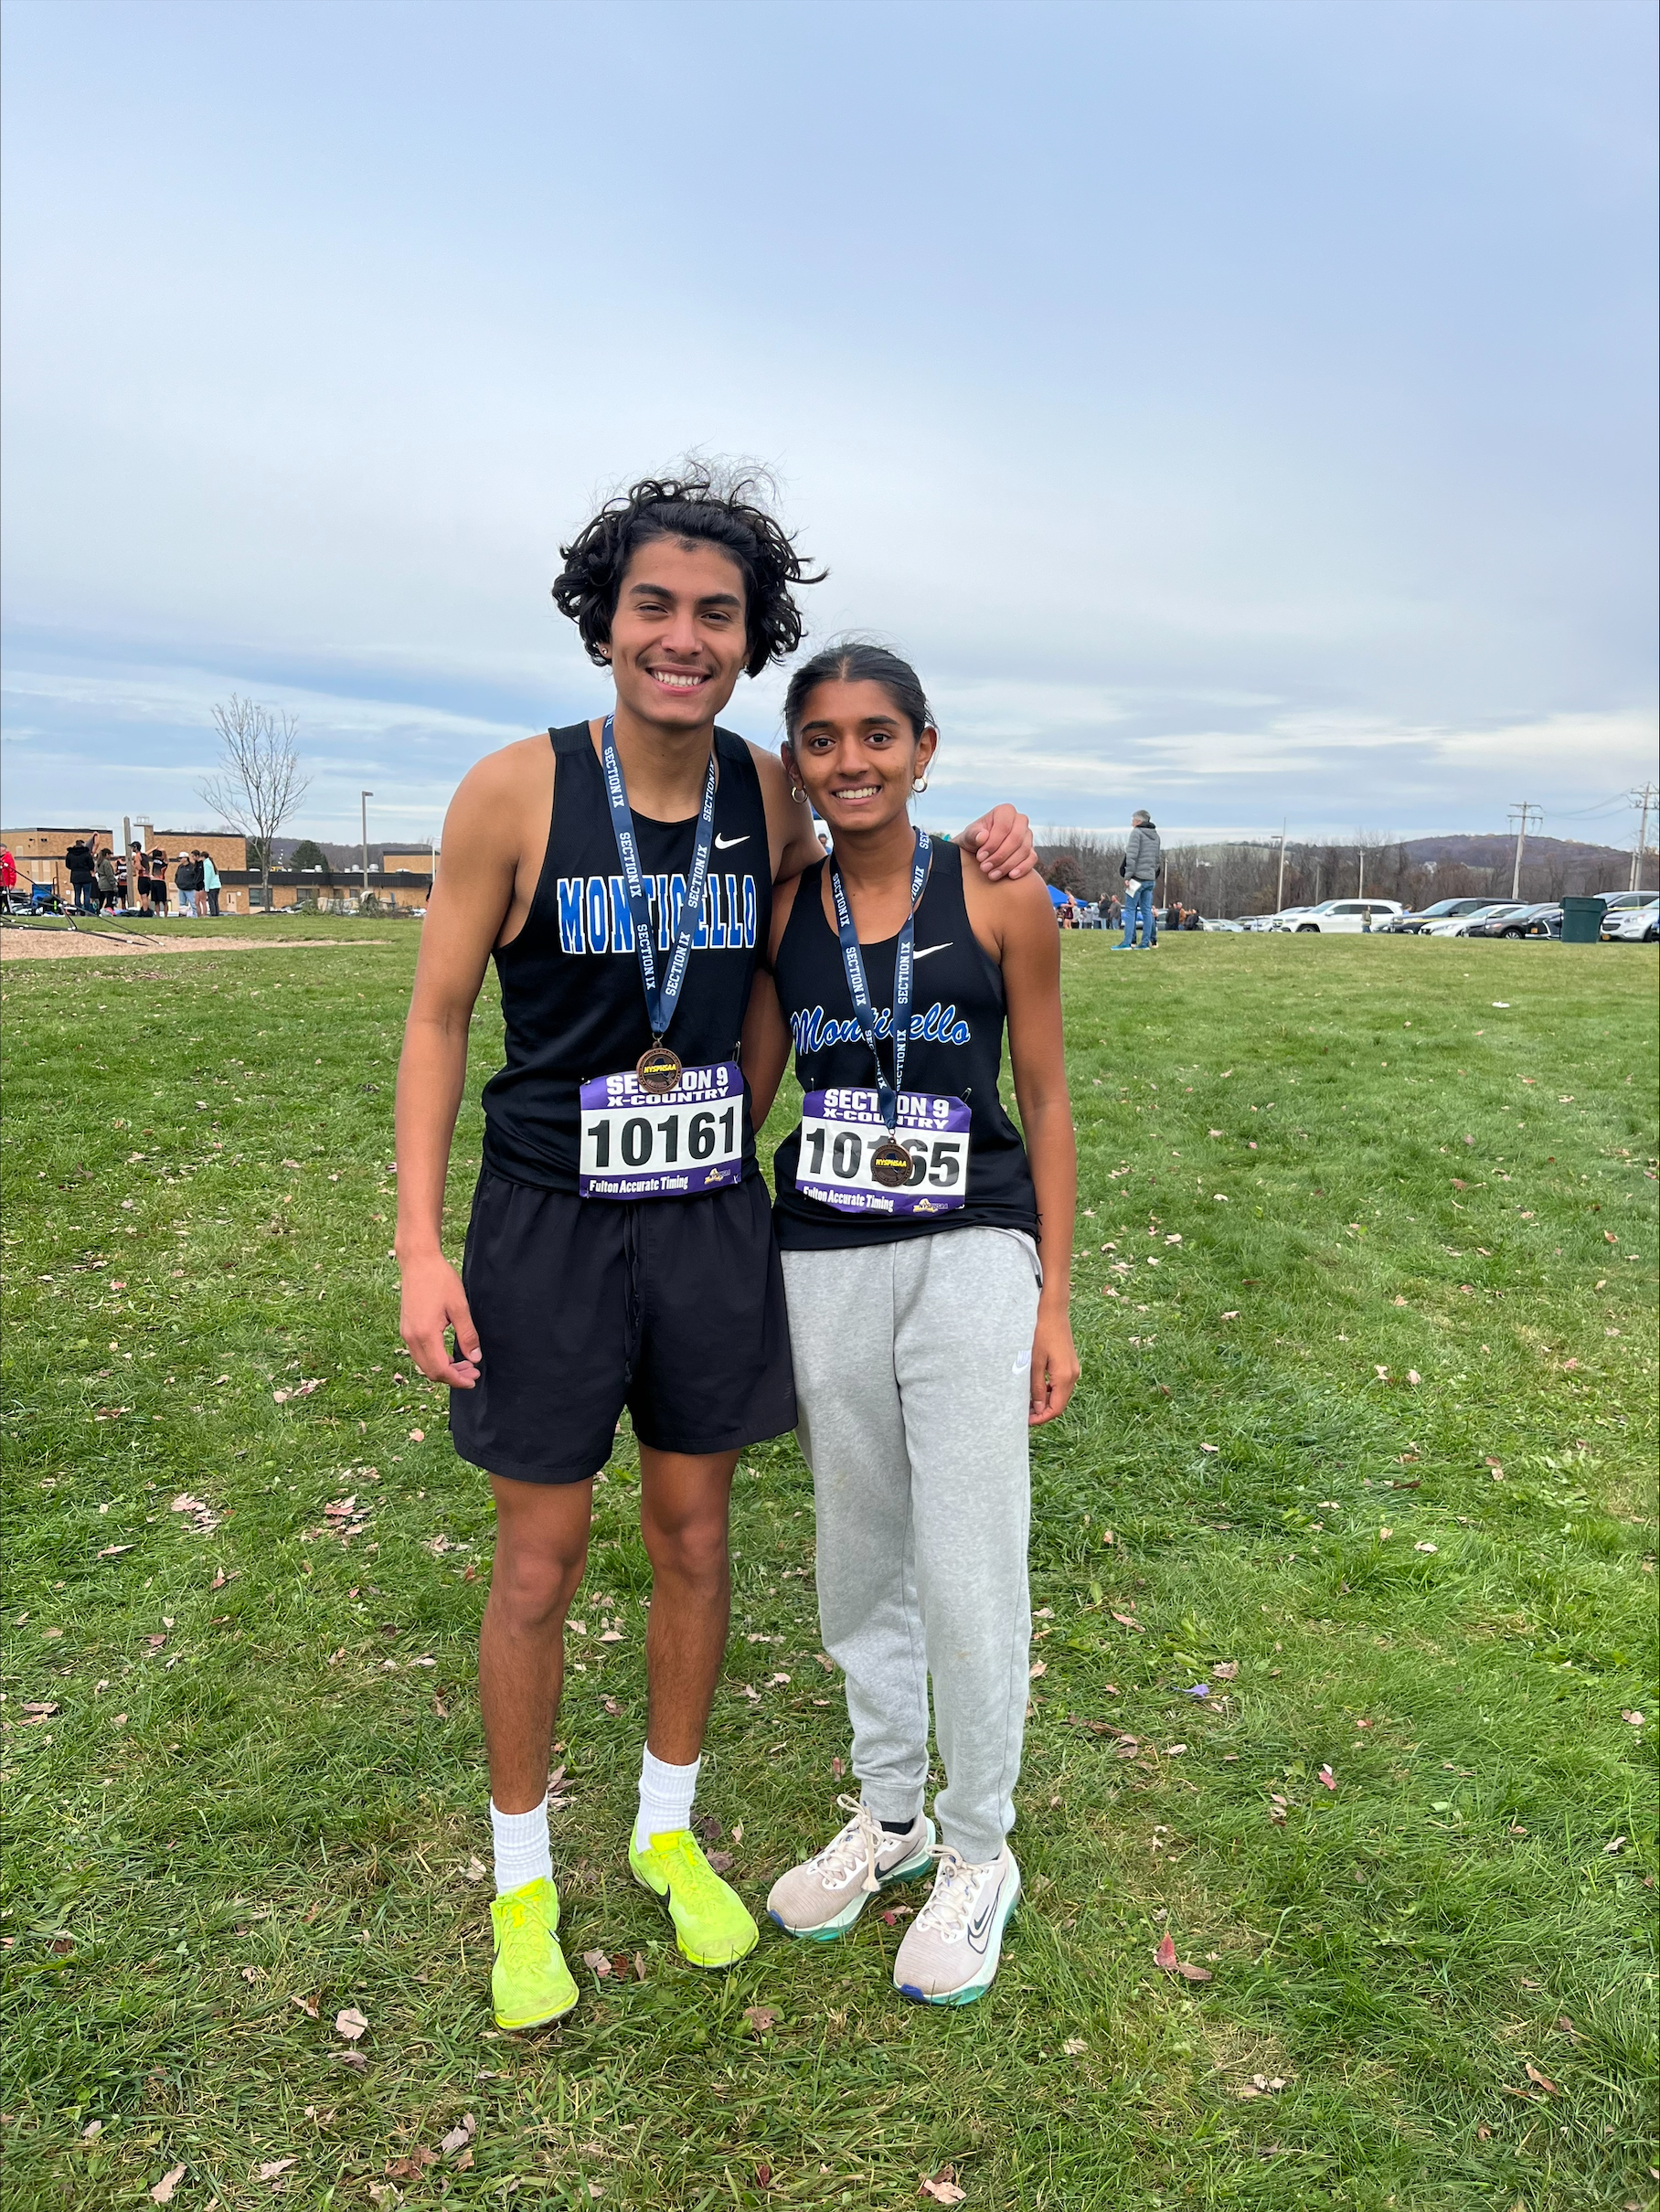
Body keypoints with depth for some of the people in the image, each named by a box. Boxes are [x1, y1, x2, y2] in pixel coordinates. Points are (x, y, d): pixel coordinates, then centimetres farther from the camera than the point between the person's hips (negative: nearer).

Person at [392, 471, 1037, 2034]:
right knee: (538, 1561, 8)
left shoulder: (770, 795, -1)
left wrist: (975, 846, -1)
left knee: (692, 1533, 14)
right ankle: (521, 1877, 31)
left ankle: (667, 1830, 38)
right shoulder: (513, 793, -12)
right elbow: (437, 1017, -6)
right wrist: (420, 1245, -12)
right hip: (548, 1223, -3)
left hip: (713, 1223, 3)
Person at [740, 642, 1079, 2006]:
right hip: (822, 1265, 3)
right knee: (857, 1557, 16)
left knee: (968, 1571, 1)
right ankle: (890, 1813, 38)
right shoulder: (779, 911, 4)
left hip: (971, 1257, -3)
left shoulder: (1000, 901, -4)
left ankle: (979, 1854, 26)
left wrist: (1054, 1302, -2)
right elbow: (744, 1092, 10)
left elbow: (1046, 1102, 0)